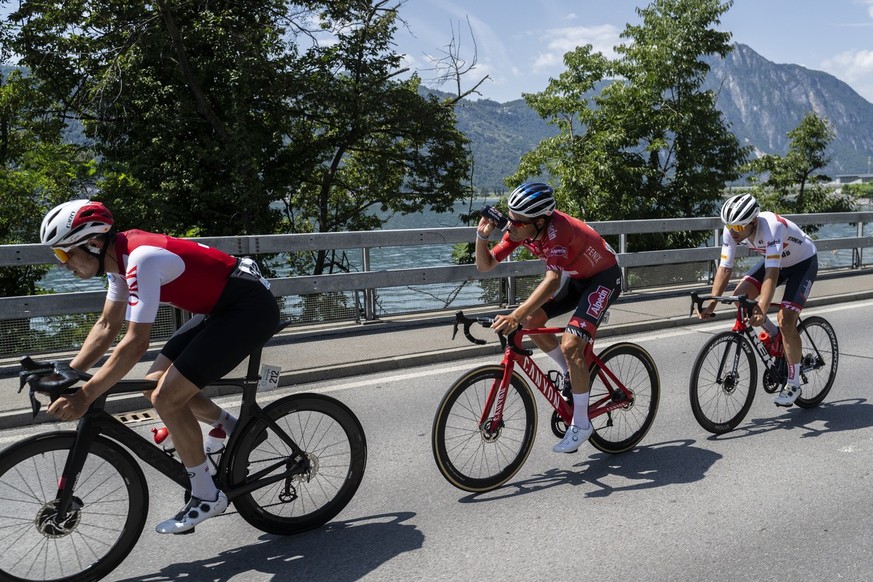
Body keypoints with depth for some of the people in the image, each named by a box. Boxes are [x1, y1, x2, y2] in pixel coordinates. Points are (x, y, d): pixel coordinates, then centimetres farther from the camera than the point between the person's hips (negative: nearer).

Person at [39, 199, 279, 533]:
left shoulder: (142, 259, -24)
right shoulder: (121, 257, 6)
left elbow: (135, 343, -26)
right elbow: (107, 327, 12)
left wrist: (83, 397, -22)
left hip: (251, 309, -10)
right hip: (223, 307, 10)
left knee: (166, 397, -12)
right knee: (156, 384, 9)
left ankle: (206, 497, 3)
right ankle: (237, 430, 25)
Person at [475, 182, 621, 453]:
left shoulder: (558, 229, -36)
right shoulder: (520, 229, -14)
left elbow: (552, 280, -49)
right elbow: (485, 264, -10)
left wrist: (515, 315, -58)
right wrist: (482, 236, -29)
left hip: (604, 278, -8)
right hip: (575, 277, 8)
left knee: (570, 345, -21)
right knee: (531, 319, -8)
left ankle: (581, 425, -6)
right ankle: (572, 372, 14)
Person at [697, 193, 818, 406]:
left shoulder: (772, 227, -40)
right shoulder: (732, 231, -22)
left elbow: (772, 273, -46)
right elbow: (724, 269, -19)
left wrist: (761, 310, -55)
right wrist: (711, 304, -28)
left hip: (803, 262, -6)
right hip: (776, 261, 6)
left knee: (786, 320, -18)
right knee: (740, 296, -15)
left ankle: (794, 383, -3)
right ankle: (773, 335, 11)